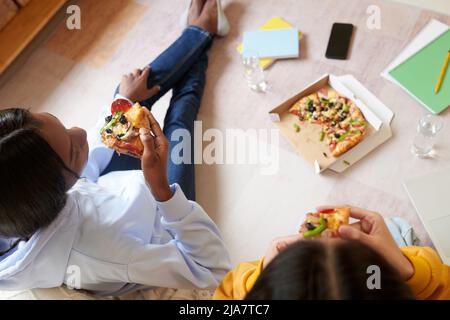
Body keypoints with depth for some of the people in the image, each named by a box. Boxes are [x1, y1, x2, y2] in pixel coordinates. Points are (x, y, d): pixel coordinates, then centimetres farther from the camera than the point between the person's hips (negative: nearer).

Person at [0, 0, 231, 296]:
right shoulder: (93, 250, -53)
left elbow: (92, 159, -10)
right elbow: (214, 272, -40)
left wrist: (123, 103, 3)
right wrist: (161, 187, -52)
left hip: (104, 188, 5)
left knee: (131, 86, 9)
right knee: (178, 121, 12)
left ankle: (200, 32, 40)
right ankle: (202, 33, 45)